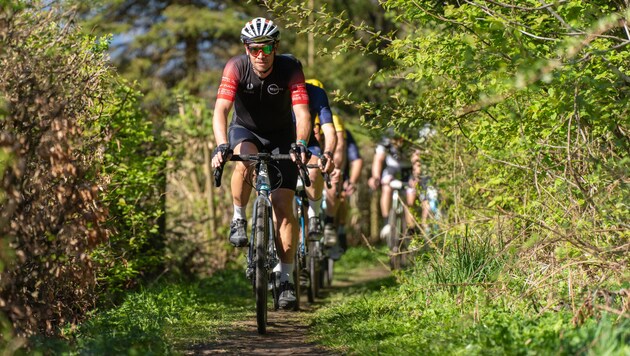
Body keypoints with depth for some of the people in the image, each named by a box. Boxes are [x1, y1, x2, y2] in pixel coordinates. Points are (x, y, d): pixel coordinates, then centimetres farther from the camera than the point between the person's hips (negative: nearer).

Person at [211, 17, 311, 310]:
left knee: (283, 204, -11)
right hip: (245, 129, 0)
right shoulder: (236, 67, -24)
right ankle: (239, 218, -11)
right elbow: (221, 110, -34)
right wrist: (221, 146, -50)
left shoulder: (290, 69, -24)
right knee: (245, 161, -37)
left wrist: (300, 144, -53)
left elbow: (302, 113, -34)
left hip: (280, 136, 0)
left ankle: (286, 279, -4)